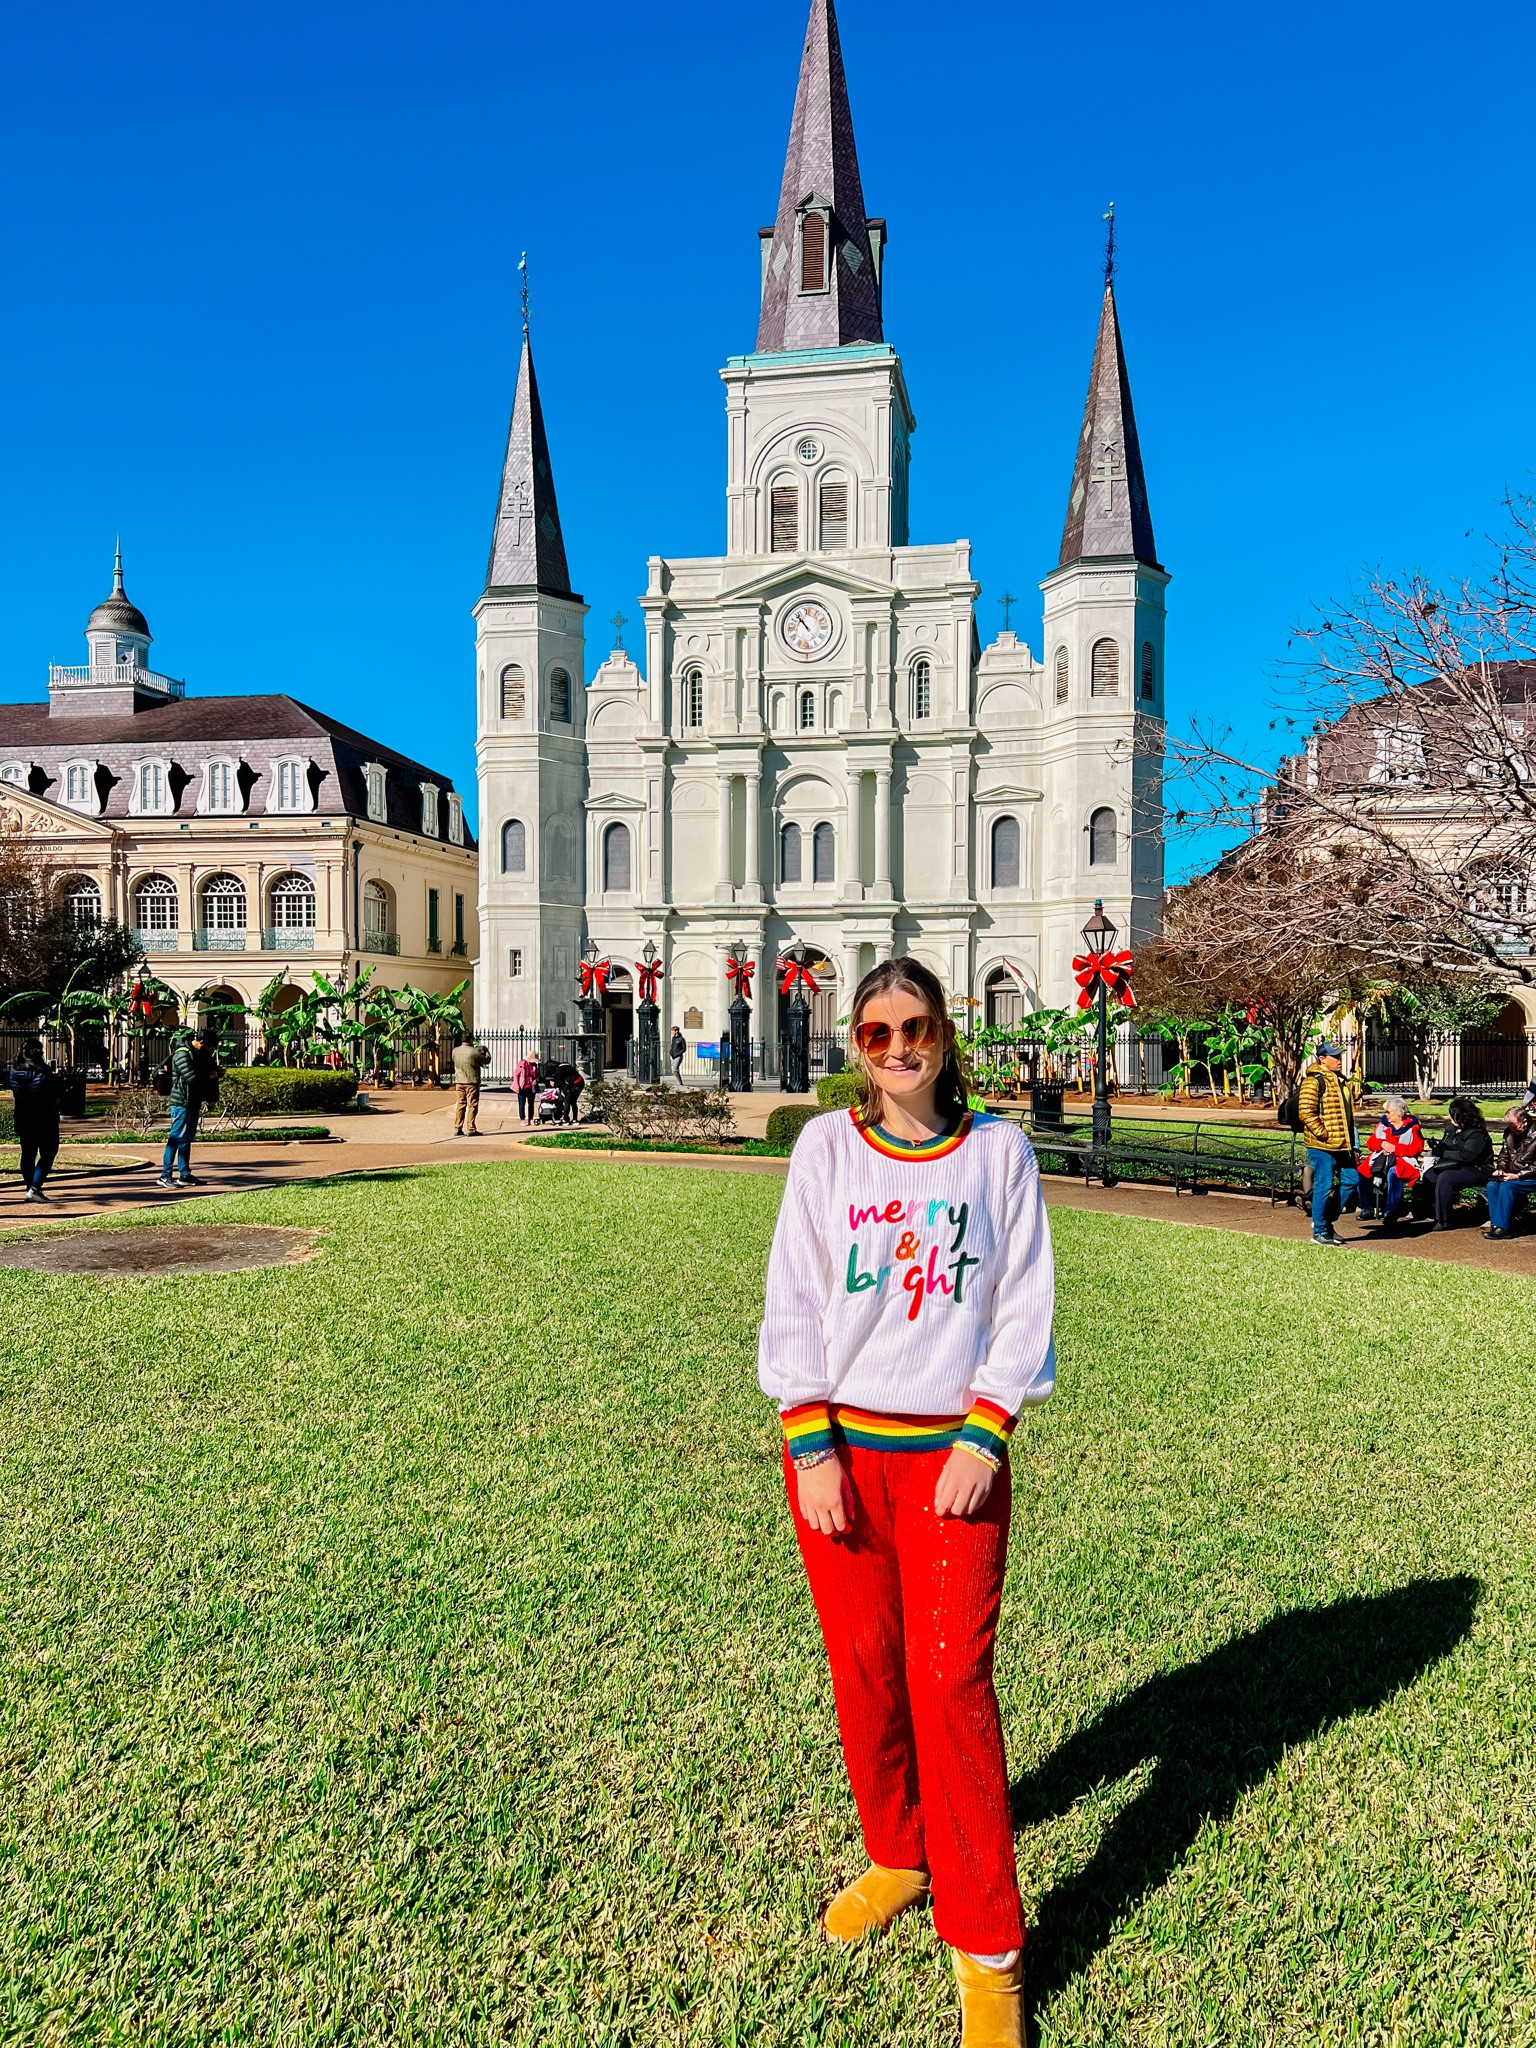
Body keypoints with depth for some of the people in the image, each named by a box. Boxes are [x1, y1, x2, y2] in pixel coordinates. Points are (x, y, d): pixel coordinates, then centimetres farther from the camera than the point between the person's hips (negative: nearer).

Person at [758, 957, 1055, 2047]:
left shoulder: (998, 1150, 0)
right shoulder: (827, 1146, 0)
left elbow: (1023, 1302, 0)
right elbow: (794, 1298, -1)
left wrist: (984, 1439, -8)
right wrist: (813, 1446, -6)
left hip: (954, 1448, -1)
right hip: (836, 1444, 1)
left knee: (951, 1680, -2)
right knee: (863, 1667, 11)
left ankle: (987, 1948, 15)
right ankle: (897, 1857, 36)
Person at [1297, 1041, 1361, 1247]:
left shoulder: (1340, 1080, 17)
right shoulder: (1313, 1081, -13)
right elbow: (1305, 1113, -20)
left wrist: (1350, 1140, 22)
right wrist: (1322, 1134, -20)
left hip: (1342, 1144, 9)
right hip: (1322, 1146, -9)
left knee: (1351, 1180, 10)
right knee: (1324, 1187, -3)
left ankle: (1327, 1221, 23)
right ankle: (1319, 1232, 7)